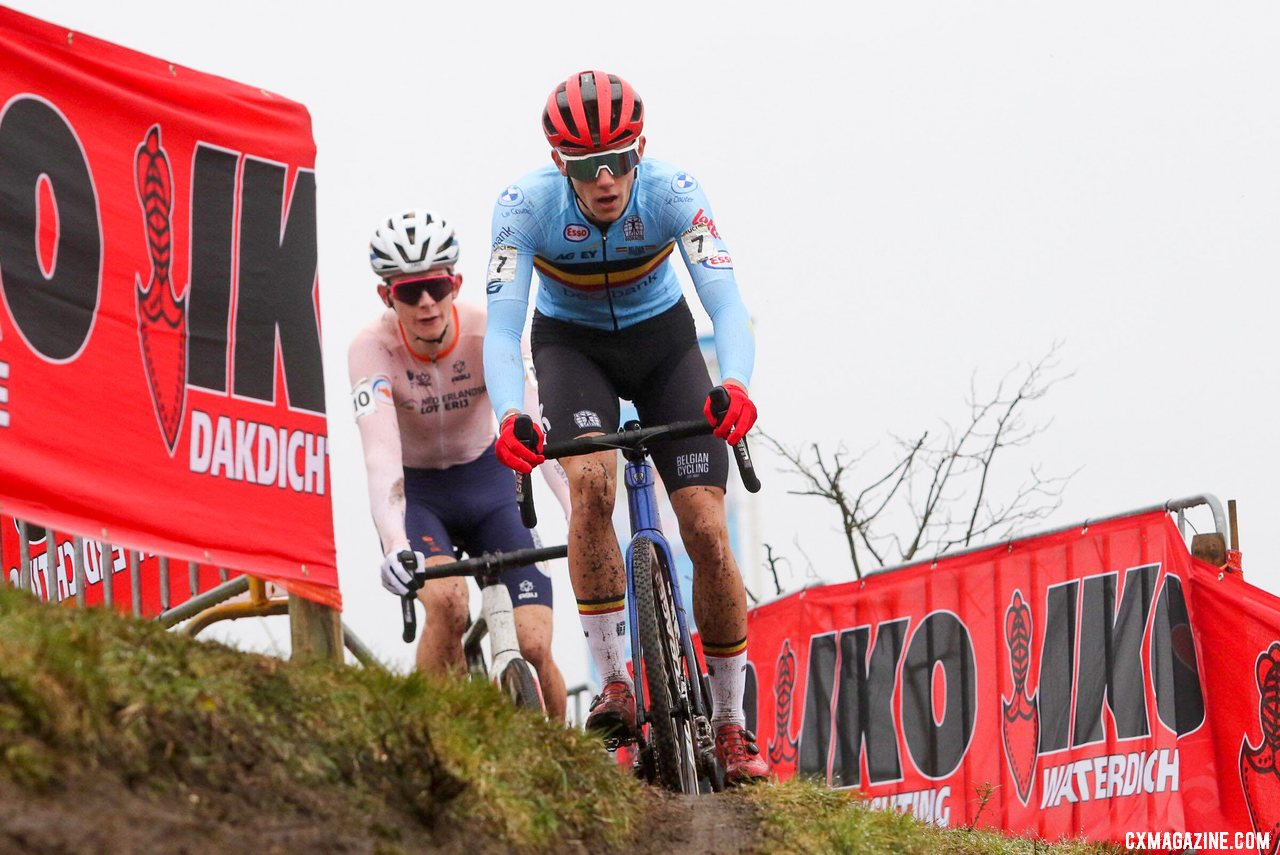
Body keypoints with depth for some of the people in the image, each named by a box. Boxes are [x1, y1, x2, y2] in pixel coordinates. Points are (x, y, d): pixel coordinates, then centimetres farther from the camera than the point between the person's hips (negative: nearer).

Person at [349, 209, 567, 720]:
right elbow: (381, 456, -36)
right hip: (416, 495, -1)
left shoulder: (486, 331, -21)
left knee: (534, 646, -15)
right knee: (448, 602, -32)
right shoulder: (373, 347, -23)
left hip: (487, 485, 1)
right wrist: (394, 545, -52)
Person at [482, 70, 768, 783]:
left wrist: (736, 385, -58)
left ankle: (732, 725, 4)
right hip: (571, 344, 0)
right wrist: (509, 417, -54)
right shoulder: (527, 204, -28)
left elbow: (728, 304, -37)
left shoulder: (673, 193, -29)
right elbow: (502, 329, -34)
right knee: (591, 483, -31)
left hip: (662, 338, 1)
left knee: (708, 532, -10)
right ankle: (614, 685, -21)